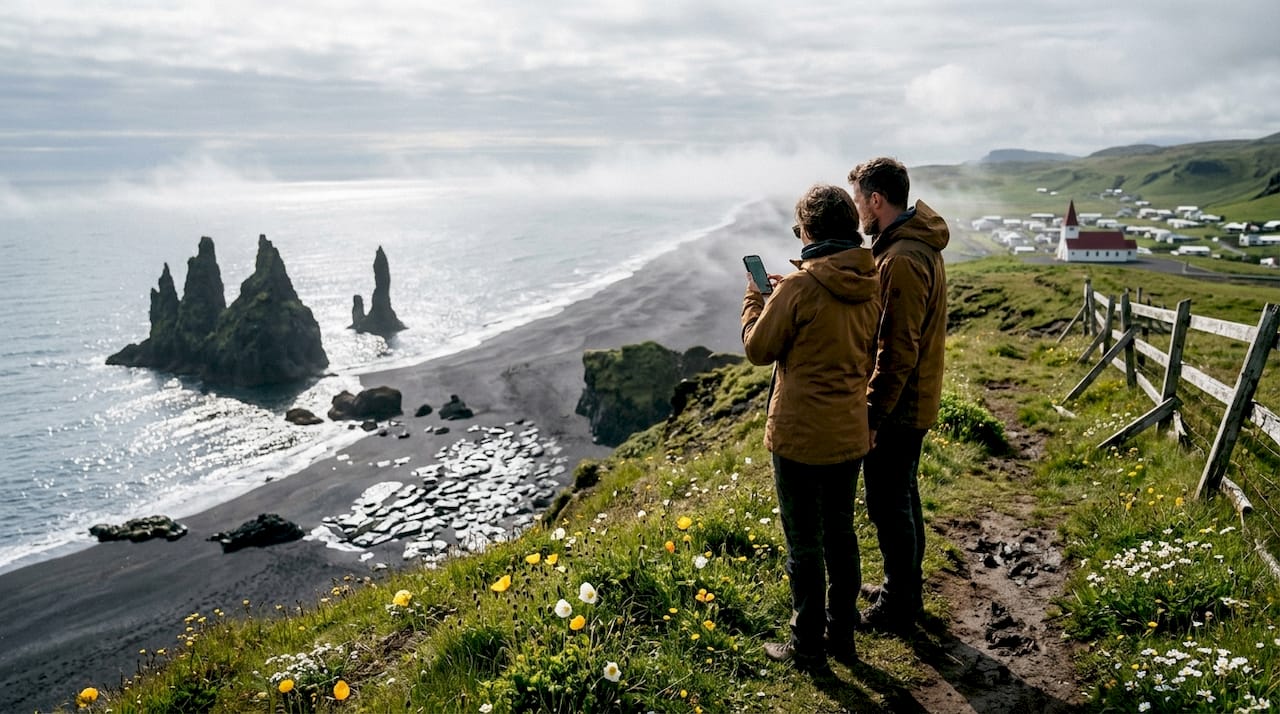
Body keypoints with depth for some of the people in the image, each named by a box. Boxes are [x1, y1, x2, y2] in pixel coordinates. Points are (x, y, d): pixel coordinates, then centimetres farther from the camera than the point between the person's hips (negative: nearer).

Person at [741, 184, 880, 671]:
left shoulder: (799, 288, -21)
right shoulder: (871, 285, 0)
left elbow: (758, 349, -10)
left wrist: (754, 297, 6)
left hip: (801, 436, -7)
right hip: (851, 433, 7)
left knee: (804, 544, 8)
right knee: (840, 532, 20)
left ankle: (808, 647, 22)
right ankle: (841, 635, 34)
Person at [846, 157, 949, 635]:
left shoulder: (901, 260, -24)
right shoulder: (921, 243, 8)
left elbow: (897, 351, -25)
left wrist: (872, 415, -20)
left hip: (896, 405, -10)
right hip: (915, 400, 10)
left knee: (888, 504, 4)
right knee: (902, 496, 21)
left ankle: (897, 608, 19)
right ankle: (906, 589, 37)